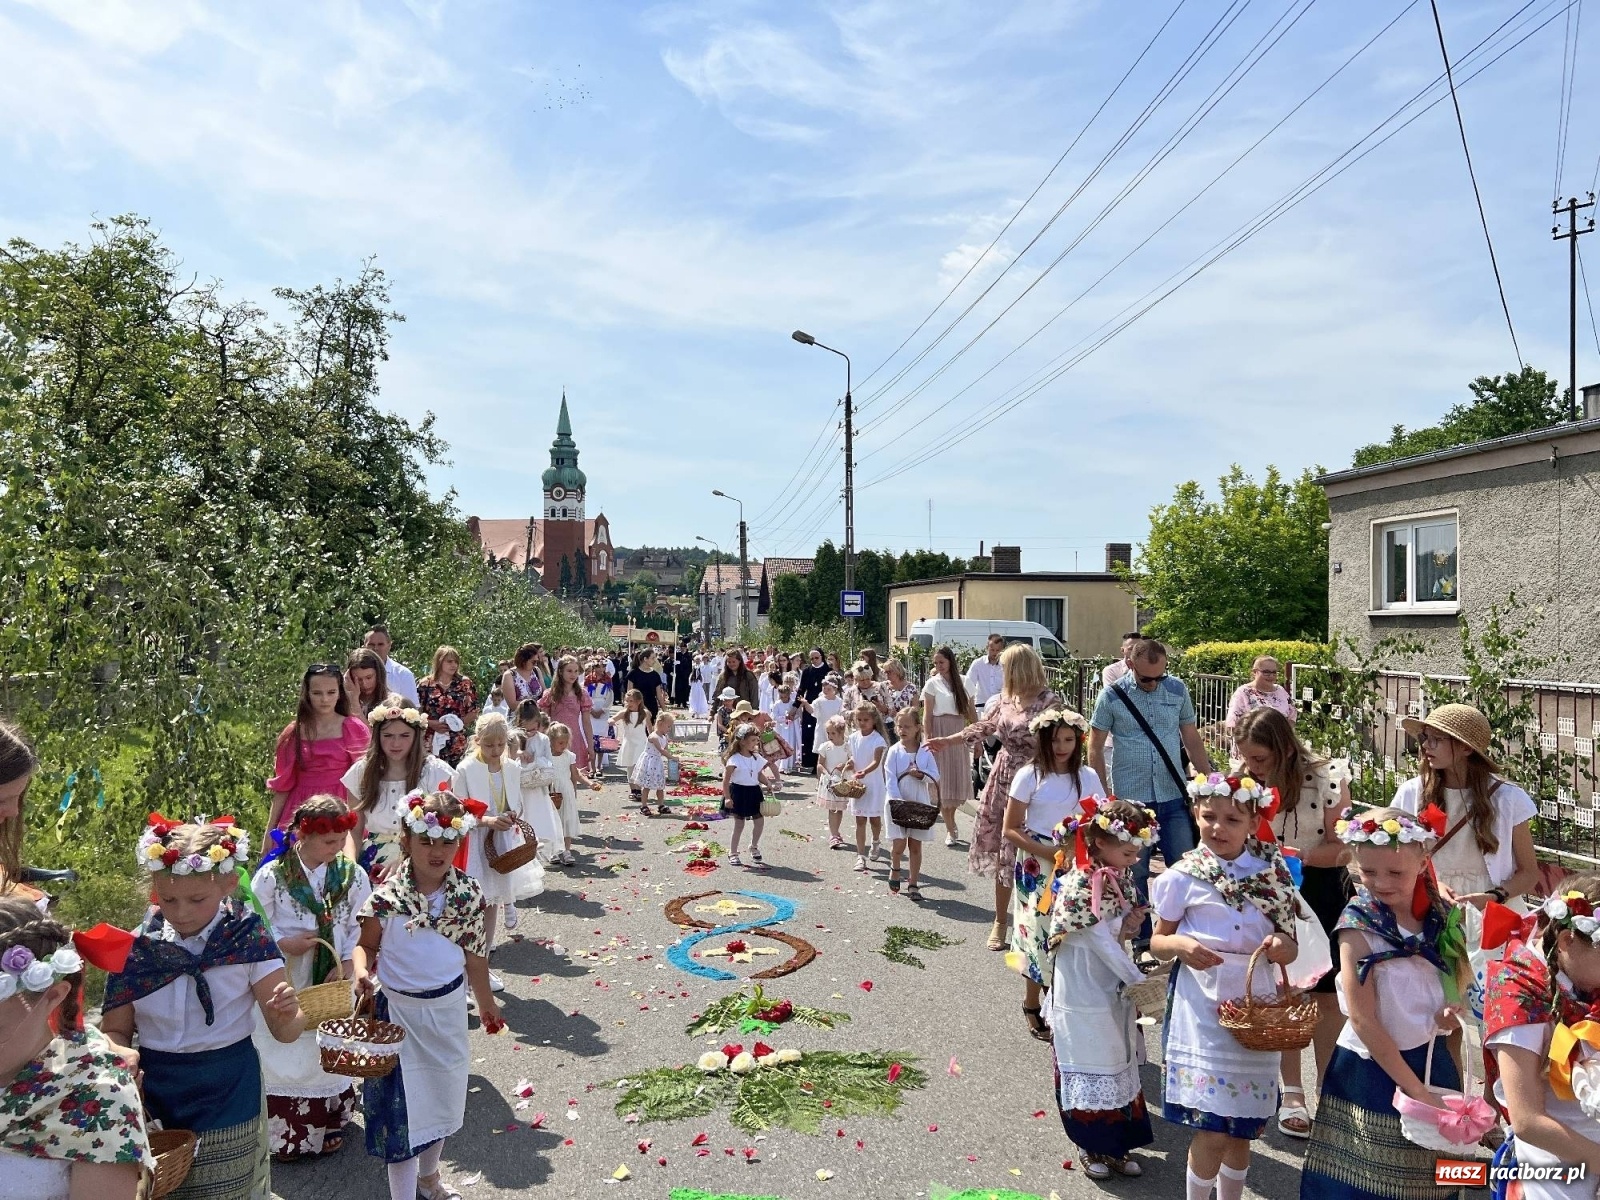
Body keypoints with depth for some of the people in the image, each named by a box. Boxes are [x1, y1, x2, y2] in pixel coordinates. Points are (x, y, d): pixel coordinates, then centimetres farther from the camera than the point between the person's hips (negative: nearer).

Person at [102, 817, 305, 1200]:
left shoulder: (249, 940, -12)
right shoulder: (134, 949, -5)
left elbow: (284, 1032, -10)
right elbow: (115, 1031, 4)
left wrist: (288, 1015, -32)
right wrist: (119, 1055, -18)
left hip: (227, 1091, -2)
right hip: (152, 1089, 2)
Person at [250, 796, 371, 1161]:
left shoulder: (351, 875, -6)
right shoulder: (272, 875, -13)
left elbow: (362, 929, 0)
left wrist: (345, 966, -11)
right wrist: (284, 944, -20)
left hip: (333, 983, 3)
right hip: (285, 984, -2)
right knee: (285, 1056, 6)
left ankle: (329, 1125, 33)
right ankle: (285, 1132, 25)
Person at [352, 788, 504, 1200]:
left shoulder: (469, 894, -10)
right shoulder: (387, 895, -18)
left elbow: (475, 955, 2)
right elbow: (365, 945, -6)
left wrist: (487, 1004, 11)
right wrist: (363, 973, -28)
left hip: (448, 1006, 4)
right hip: (399, 1008, -3)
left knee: (443, 1093, 19)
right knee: (401, 1102, 4)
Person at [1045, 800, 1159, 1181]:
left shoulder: (1119, 877, 1)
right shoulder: (1081, 885, -24)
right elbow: (1103, 942, -21)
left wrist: (1129, 925, -10)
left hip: (1115, 987, 8)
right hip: (1084, 991, -8)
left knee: (1120, 1064, 15)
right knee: (1091, 1068, 6)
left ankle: (1118, 1142, 30)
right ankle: (1092, 1146, 23)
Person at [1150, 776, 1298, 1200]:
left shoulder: (1273, 874, 0)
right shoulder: (1182, 877, -8)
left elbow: (1289, 947, 6)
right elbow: (1157, 941, 0)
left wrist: (1282, 946, -16)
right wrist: (1181, 945, -21)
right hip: (1204, 1009, -3)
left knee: (1245, 1126, 14)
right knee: (1213, 1129, -5)